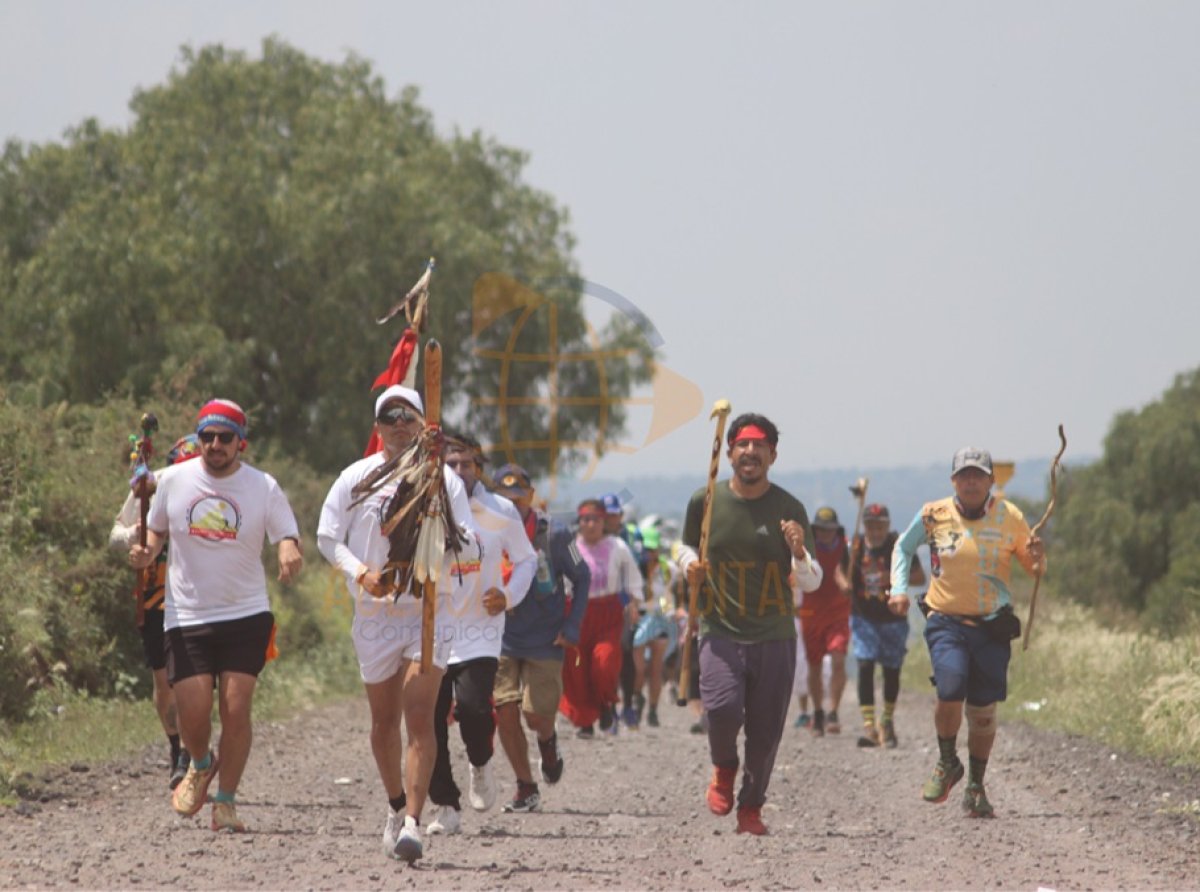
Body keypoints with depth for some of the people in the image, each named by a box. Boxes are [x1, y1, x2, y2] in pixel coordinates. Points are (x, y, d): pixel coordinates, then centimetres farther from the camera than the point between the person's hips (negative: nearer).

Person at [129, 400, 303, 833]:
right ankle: (201, 765, 28)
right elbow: (156, 531, 17)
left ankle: (226, 801, 6)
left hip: (246, 614, -1)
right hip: (187, 615, 1)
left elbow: (289, 540, -3)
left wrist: (290, 555, -27)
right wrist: (147, 552, -5)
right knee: (193, 712, -7)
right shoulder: (174, 481, 3)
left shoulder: (263, 487, -1)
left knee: (236, 710, -9)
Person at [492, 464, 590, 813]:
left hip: (544, 641, -2)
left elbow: (582, 578, 3)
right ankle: (526, 788, 8)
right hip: (501, 639, 2)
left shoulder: (554, 534, -10)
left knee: (537, 716, -8)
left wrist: (571, 629, -4)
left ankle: (548, 741, 31)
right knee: (505, 713, -7)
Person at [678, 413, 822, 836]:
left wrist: (800, 554, -19)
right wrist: (689, 565, -3)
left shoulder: (790, 509, 0)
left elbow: (811, 583, 2)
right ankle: (724, 769, 9)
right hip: (720, 631, -1)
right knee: (723, 708, -22)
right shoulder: (705, 502, 2)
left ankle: (751, 808, 22)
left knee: (765, 731, 2)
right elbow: (686, 547, 20)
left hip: (775, 637, 1)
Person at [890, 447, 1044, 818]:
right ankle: (947, 763, 6)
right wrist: (899, 588, 3)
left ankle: (975, 788, 24)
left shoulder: (1010, 517, -1)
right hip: (945, 621, -1)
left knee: (983, 711, 4)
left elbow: (1033, 566, 9)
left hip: (992, 626, 1)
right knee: (950, 691, -22)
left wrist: (1037, 560, -14)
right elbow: (903, 547, 16)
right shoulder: (933, 516, -2)